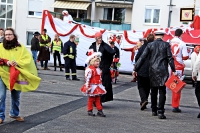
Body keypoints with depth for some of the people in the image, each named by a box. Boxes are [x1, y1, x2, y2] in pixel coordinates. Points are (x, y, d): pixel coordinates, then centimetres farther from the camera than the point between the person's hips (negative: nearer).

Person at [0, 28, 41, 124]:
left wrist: (17, 62, -20)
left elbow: (28, 59, -4)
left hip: (16, 75, 2)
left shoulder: (21, 47, 4)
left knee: (16, 97, 13)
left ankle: (14, 114, 32)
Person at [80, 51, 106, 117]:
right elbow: (87, 78, -21)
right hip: (92, 87, -8)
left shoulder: (98, 69, 10)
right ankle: (90, 111, 14)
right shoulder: (90, 69, -18)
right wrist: (87, 86, -23)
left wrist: (101, 85, 21)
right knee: (91, 99, 3)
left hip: (98, 87, 8)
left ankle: (99, 111, 15)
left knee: (98, 99, 11)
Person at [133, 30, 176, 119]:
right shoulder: (166, 45, -1)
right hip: (163, 71, -2)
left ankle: (154, 111, 21)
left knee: (153, 91, 14)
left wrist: (136, 69, 5)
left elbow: (142, 58, 1)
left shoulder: (150, 45, 2)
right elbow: (170, 58, -3)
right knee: (162, 92, -2)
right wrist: (173, 70, 1)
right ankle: (160, 112, -9)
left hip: (152, 71, 2)